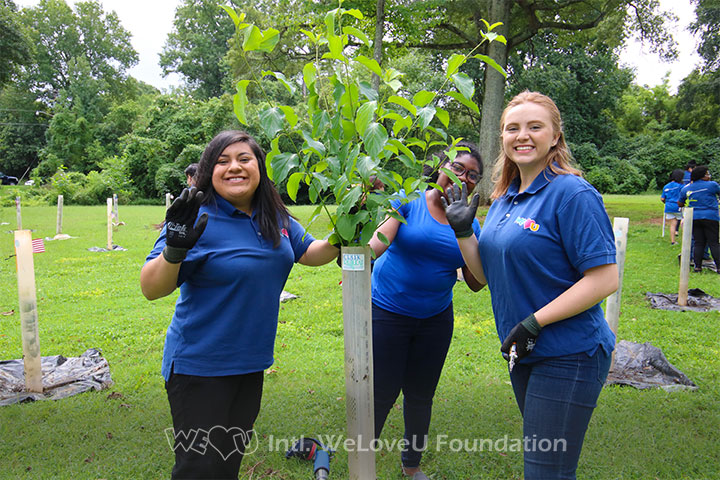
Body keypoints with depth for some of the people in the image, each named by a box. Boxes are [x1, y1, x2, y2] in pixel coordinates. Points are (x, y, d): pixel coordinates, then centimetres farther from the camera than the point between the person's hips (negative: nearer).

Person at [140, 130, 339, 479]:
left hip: (251, 364, 6)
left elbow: (310, 253, 15)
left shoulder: (275, 218, 1)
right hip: (199, 368, -6)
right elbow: (152, 289, -22)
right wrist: (175, 248, -40)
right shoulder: (199, 218, -18)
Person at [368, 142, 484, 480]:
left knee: (421, 395, 17)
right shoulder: (409, 201, -9)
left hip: (435, 320, 4)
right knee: (381, 394, 1)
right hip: (388, 314, -4)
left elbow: (476, 284, 0)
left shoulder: (469, 223, 2)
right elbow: (380, 240, -23)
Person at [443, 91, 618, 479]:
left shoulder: (573, 193, -16)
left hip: (568, 356, -7)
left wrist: (534, 323, -21)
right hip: (522, 352, 8)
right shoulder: (503, 198, 8)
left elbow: (605, 279, -20)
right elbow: (485, 275, 10)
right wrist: (462, 230, -4)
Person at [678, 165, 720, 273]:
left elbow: (680, 204, 16)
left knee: (698, 243, 8)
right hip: (710, 217, -3)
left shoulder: (686, 189, 7)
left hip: (694, 218, 4)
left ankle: (697, 266, 7)